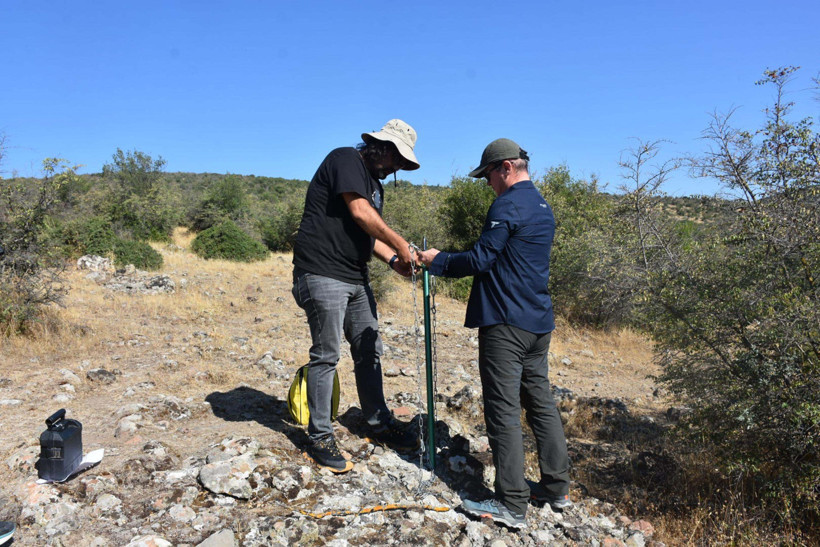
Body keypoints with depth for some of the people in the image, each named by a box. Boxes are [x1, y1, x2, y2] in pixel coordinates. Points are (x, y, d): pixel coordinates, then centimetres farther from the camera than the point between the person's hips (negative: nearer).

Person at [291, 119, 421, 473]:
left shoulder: (375, 184, 21)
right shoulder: (345, 159, -7)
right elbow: (359, 212, -18)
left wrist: (392, 259, 0)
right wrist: (399, 244, -12)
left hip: (356, 279, 10)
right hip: (323, 275, -9)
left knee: (369, 351, 13)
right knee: (326, 356, -3)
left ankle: (379, 423, 28)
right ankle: (320, 437, 10)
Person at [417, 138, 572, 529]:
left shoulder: (507, 206, -13)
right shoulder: (543, 208, 17)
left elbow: (480, 260, -15)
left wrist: (437, 261, -1)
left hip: (506, 324, -9)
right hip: (538, 323, 10)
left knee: (503, 410, -3)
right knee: (541, 402, 15)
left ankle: (511, 505, 4)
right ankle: (556, 488, 26)